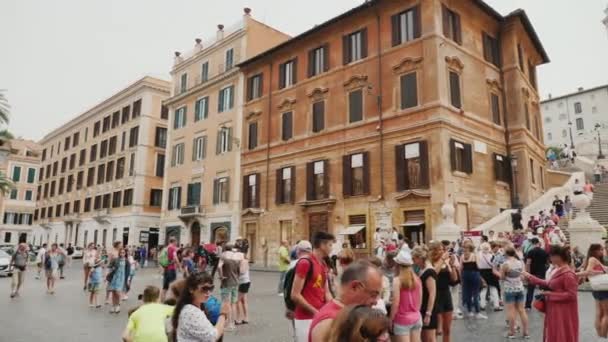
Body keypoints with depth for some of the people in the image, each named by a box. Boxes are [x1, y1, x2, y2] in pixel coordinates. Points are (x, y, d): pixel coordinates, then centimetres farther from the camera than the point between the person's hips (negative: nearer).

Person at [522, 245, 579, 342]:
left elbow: (571, 295, -24)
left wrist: (551, 295, -18)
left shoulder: (568, 274, -21)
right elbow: (549, 284, 17)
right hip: (555, 312, 9)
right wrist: (530, 277, 18)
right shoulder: (557, 271, 7)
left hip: (563, 313, -9)